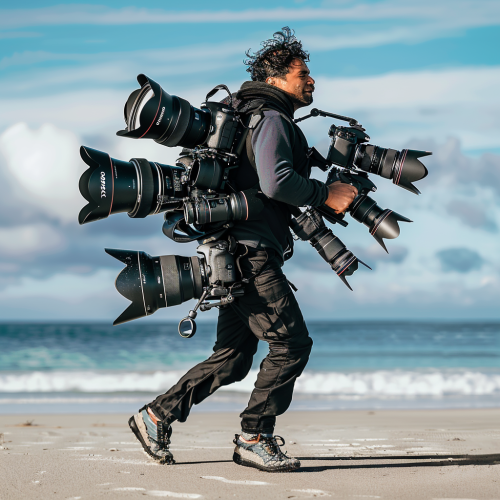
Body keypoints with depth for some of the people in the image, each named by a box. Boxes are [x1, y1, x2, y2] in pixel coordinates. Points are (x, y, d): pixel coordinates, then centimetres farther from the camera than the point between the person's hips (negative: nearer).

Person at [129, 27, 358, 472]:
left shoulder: (264, 120, 23)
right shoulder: (271, 119, -10)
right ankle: (254, 439, -4)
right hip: (252, 255, -11)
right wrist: (326, 195, -14)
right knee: (292, 344, -9)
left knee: (232, 358, 12)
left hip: (241, 256, 11)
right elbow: (275, 182, -25)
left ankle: (157, 415, 15)